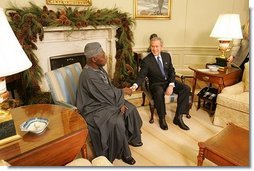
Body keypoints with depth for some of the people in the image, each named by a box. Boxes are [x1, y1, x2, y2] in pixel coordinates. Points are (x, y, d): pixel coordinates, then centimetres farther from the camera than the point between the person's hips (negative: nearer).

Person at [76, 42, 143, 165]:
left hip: (105, 101, 10)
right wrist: (123, 91, -9)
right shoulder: (89, 76, -30)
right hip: (94, 108, -10)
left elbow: (109, 88, 4)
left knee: (131, 109, 5)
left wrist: (120, 102, -8)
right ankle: (122, 152, -4)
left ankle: (132, 138, 24)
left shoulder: (99, 68, 1)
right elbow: (108, 94, -26)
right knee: (117, 122, -29)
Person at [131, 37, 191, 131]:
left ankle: (178, 117, -12)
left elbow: (172, 71, 3)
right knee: (159, 93, -39)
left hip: (169, 81, 5)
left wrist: (171, 85, -14)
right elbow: (141, 76, -15)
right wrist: (135, 85, -37)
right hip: (156, 84, -4)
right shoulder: (146, 60, -10)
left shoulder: (167, 56, 3)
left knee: (186, 88, -18)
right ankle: (162, 118, -15)